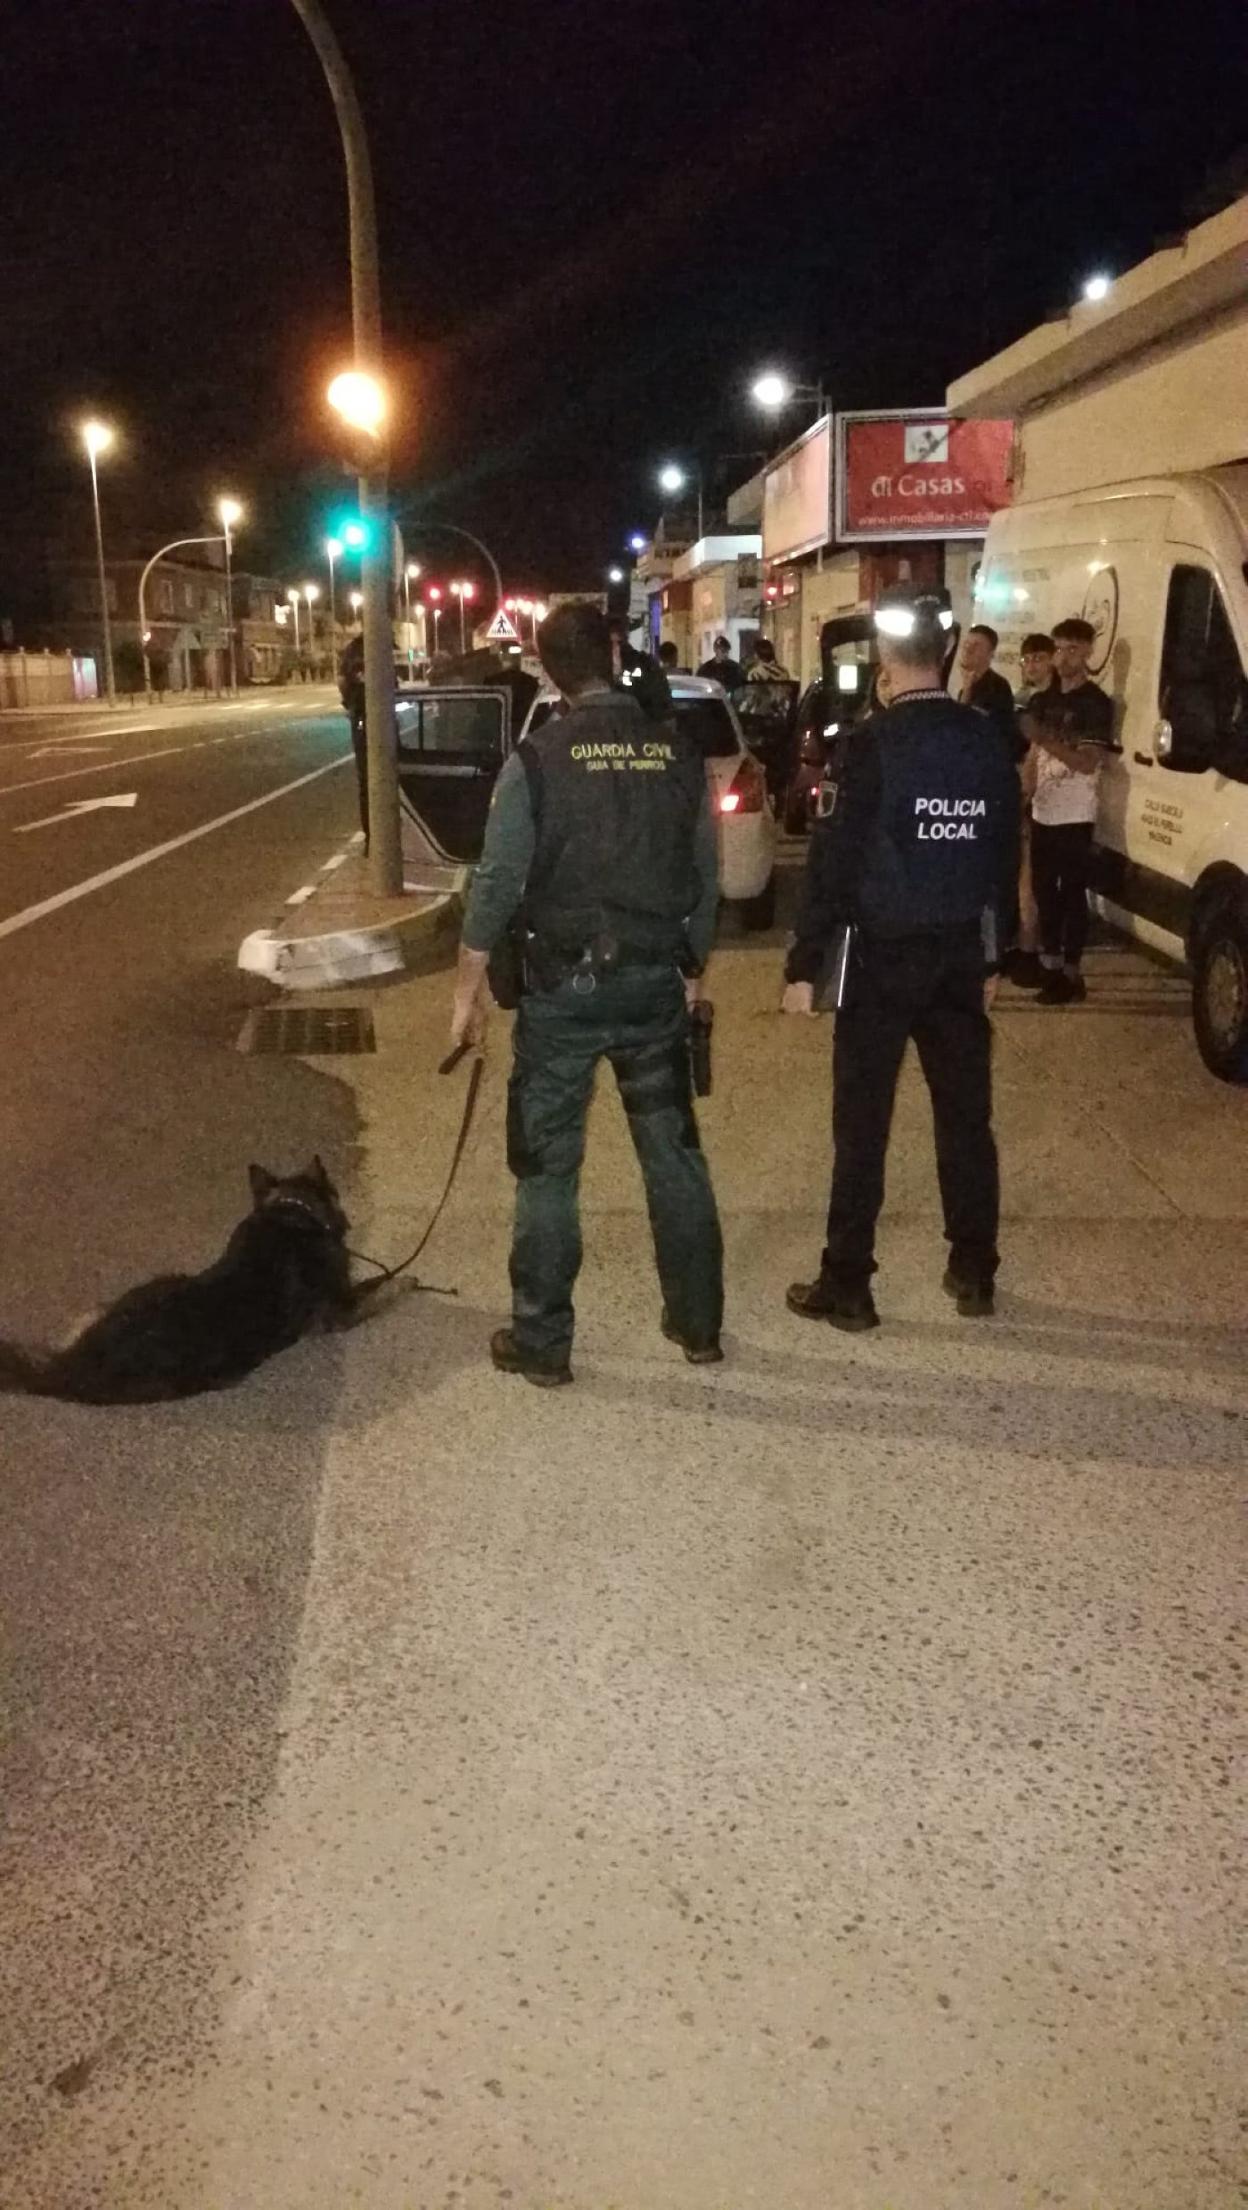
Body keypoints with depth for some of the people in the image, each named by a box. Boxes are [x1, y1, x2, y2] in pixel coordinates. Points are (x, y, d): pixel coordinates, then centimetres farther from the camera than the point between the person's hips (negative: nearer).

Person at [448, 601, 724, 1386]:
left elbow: (498, 882, -9)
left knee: (549, 1166, 6)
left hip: (565, 983, -3)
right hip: (656, 980, 3)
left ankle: (542, 1343, 13)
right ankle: (699, 1324, 23)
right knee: (675, 1153, 14)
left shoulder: (537, 760, -10)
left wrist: (470, 987, 0)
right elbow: (705, 877, 6)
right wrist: (693, 970, 19)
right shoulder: (679, 752, 0)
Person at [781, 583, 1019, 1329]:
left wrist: (805, 963, -11)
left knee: (864, 1121, 2)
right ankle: (975, 1273, 21)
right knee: (966, 1114, 12)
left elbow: (837, 858, -15)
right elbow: (1007, 852, 9)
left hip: (883, 952, -5)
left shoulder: (875, 742, -13)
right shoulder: (989, 741, 3)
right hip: (961, 950, 5)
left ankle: (847, 1285, 7)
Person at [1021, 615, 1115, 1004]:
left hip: (1074, 817, -6)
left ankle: (1071, 974, -2)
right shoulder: (1044, 700, 12)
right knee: (1044, 891, 11)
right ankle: (1050, 963, 21)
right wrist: (1027, 795, 9)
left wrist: (1041, 736, -23)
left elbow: (1087, 763, -18)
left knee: (1072, 894, -5)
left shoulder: (1097, 703, -9)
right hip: (1043, 813, 7)